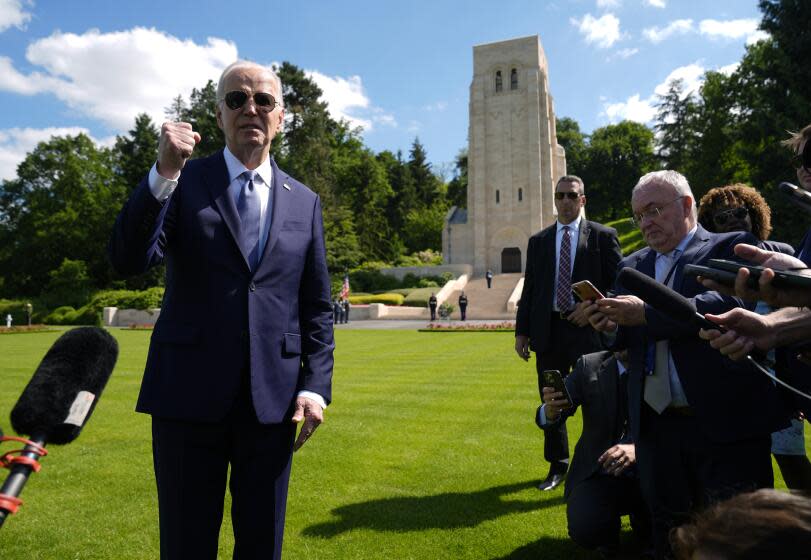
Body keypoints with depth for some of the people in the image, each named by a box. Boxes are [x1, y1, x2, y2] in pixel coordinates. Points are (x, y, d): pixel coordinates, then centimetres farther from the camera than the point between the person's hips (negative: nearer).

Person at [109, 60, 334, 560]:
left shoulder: (304, 201, 9)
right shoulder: (183, 182, 3)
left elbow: (317, 306, 8)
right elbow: (129, 260, -11)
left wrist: (315, 385, -1)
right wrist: (163, 174, -22)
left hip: (273, 399, 2)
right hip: (190, 393, -1)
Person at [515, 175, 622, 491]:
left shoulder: (603, 236, 2)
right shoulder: (538, 241, 11)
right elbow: (529, 288, 10)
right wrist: (522, 331, 5)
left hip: (589, 329, -3)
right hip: (548, 331, 3)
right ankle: (557, 466, 27)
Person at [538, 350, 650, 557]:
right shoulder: (589, 366, -3)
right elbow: (550, 419, -6)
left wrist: (638, 448, -34)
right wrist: (550, 410, -31)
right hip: (597, 470, 0)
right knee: (584, 530, -26)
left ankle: (641, 515, 11)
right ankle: (607, 525, 12)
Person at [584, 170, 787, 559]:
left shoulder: (731, 247, -2)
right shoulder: (632, 266, 14)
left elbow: (730, 304, -22)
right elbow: (624, 340, 9)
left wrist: (646, 313, -25)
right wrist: (609, 323, -14)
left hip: (726, 423, -5)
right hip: (656, 426, 5)